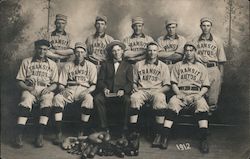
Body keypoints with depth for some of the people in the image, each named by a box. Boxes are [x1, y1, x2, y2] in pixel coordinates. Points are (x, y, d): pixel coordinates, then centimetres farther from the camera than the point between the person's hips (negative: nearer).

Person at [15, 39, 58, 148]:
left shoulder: (52, 64, 17)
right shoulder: (26, 62, 15)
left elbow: (55, 83, 11)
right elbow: (20, 81, 9)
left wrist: (49, 89, -10)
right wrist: (28, 88, -10)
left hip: (46, 90, 0)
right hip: (30, 89, 0)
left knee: (47, 102, -34)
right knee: (26, 102, -34)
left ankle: (40, 135, -38)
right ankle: (19, 135, -38)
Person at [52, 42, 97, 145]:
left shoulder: (90, 66, 14)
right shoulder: (68, 66, 18)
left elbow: (93, 85, 5)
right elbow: (61, 84, 12)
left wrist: (87, 91, -16)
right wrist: (62, 89, -11)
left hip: (84, 90, -1)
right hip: (69, 90, 2)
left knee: (89, 98, -37)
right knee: (57, 98, -31)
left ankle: (82, 132, -29)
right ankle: (58, 133, -31)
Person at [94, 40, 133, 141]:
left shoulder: (128, 66, 19)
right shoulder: (105, 65, 22)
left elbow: (130, 83, 8)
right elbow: (100, 80, 12)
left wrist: (123, 91, -13)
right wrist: (104, 88, -10)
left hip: (122, 94, -1)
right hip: (108, 93, 1)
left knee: (127, 100, -35)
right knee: (97, 99, -31)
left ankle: (125, 131, -25)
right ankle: (105, 129, -23)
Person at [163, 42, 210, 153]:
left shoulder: (201, 67, 20)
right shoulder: (178, 65, 21)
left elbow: (205, 86, 12)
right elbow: (173, 83, 12)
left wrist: (198, 96, -8)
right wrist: (179, 94, -8)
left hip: (196, 94, 0)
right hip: (181, 93, 0)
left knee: (202, 104, -33)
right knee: (172, 102, -33)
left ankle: (204, 140, -35)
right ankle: (165, 136, -35)